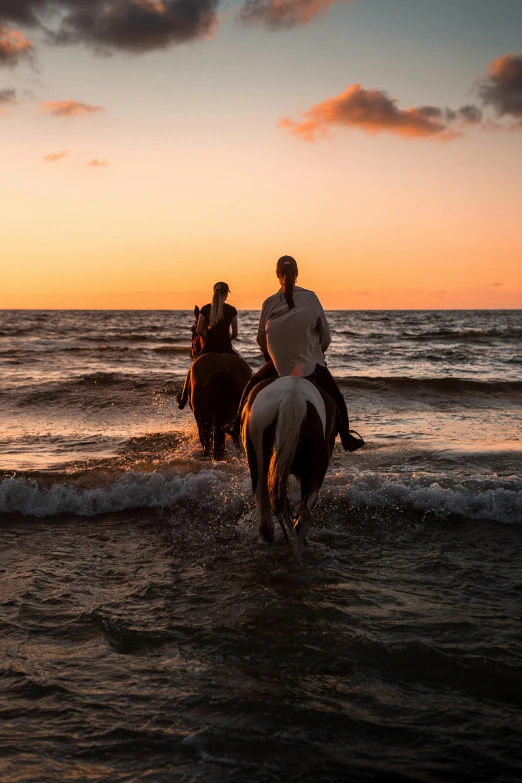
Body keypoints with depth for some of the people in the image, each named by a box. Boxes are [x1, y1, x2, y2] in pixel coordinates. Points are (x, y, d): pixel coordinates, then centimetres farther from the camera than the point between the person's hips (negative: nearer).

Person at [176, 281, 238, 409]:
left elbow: (199, 330, -1)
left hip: (209, 347, 1)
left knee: (193, 370, 22)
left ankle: (183, 400, 26)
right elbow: (235, 333, 1)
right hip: (226, 348, -1)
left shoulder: (205, 309, -1)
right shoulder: (232, 310, -3)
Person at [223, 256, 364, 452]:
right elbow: (325, 334, -1)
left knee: (252, 386, 26)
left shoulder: (269, 303, -2)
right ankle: (346, 438, 11)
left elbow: (261, 339, 4)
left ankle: (237, 423, 26)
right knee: (336, 398, 15)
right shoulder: (311, 298, -5)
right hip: (311, 363, -1)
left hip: (279, 363, 1)